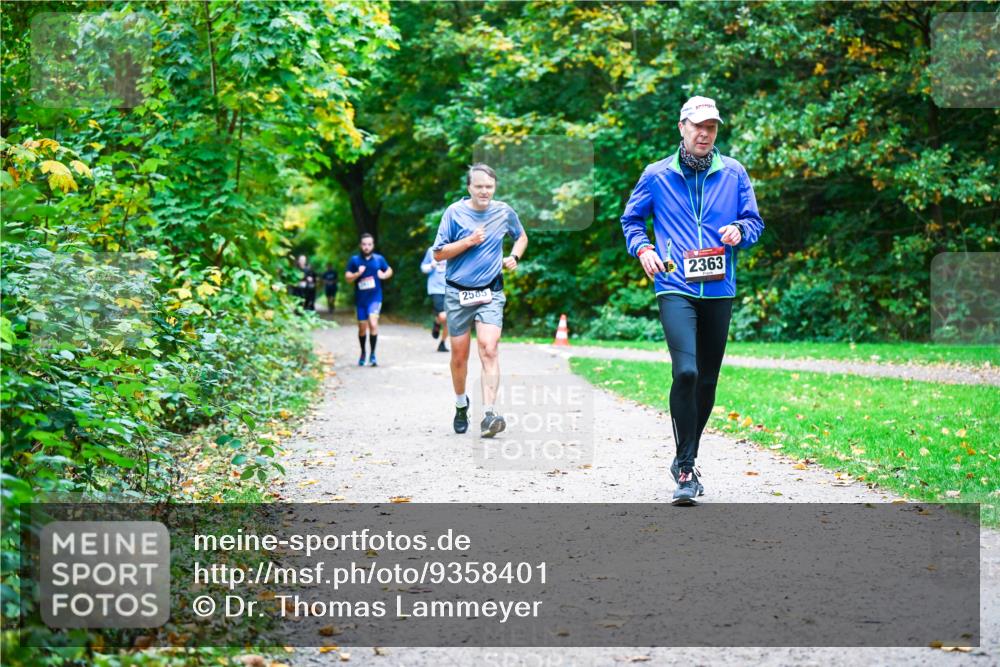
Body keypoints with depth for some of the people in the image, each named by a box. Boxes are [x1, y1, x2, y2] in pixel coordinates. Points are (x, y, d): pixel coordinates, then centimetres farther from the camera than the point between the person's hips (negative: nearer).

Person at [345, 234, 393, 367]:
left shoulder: (379, 259, 2)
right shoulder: (355, 260, 2)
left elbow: (389, 270, 17)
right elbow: (347, 277, 2)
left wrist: (384, 275, -4)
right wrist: (358, 274, -16)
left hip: (375, 297, -2)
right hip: (360, 299, 2)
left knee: (373, 323, -21)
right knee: (362, 327, 10)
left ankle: (372, 355, -14)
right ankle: (363, 353, 32)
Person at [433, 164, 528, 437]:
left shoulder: (504, 212, 4)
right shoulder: (454, 212, -3)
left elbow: (521, 237, 24)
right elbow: (438, 253, -2)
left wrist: (514, 256, 5)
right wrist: (469, 241, -14)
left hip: (490, 293, 0)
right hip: (457, 293, 0)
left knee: (489, 348, -19)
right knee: (459, 355, 8)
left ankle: (488, 414, -25)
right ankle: (461, 404, 34)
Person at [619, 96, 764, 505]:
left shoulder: (733, 173, 7)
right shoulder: (657, 176, 4)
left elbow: (754, 221, 13)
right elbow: (631, 218, 16)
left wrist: (740, 230, -9)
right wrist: (642, 248, -1)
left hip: (719, 290, 3)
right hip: (675, 289, -3)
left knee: (707, 381, 10)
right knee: (686, 372, -21)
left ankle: (686, 461, 28)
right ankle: (685, 469, -13)